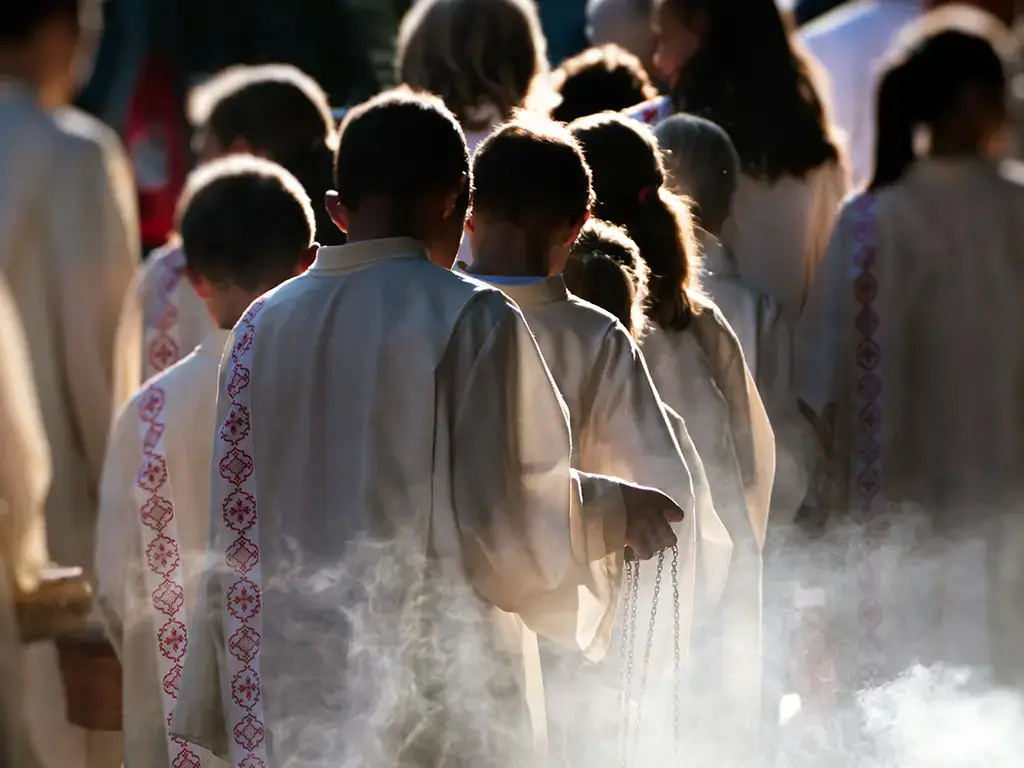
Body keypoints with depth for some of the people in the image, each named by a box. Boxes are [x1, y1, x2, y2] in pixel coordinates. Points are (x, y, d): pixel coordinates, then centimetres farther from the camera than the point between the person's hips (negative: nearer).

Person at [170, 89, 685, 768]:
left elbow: (236, 538, 8)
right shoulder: (471, 320, -10)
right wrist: (612, 511, 8)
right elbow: (510, 521, -11)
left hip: (294, 708, 5)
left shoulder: (264, 326, 5)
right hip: (442, 711, -5)